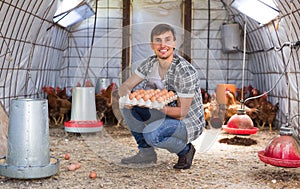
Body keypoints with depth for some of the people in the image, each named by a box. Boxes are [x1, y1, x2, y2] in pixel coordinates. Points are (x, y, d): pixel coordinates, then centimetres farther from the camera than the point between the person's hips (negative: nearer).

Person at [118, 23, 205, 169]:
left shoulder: (186, 72, -27)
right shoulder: (150, 63, -6)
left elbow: (182, 113, -24)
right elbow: (124, 87, -4)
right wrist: (127, 96, -29)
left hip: (189, 123, -7)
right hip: (165, 115, 7)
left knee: (152, 134, -34)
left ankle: (185, 150, -2)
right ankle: (146, 152, 3)